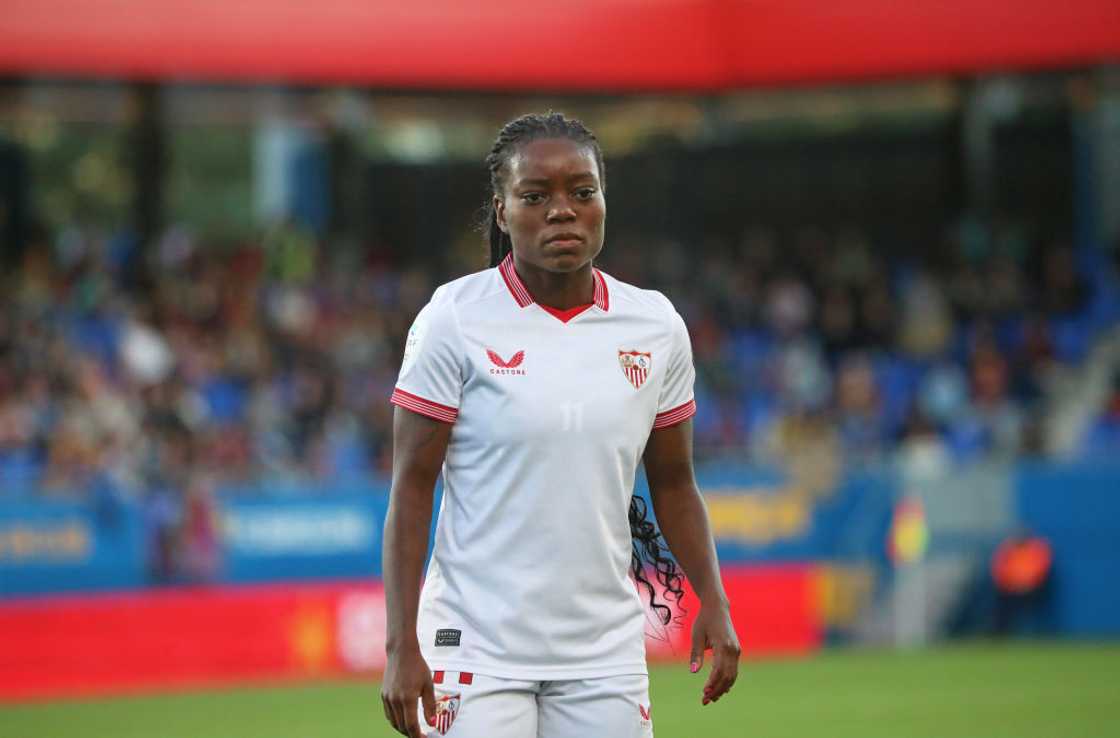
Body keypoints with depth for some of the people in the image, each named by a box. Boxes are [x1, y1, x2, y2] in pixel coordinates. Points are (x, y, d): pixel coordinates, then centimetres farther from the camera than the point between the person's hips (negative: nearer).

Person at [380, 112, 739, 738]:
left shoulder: (656, 326, 6)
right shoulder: (457, 319, -5)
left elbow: (673, 484, 14)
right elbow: (412, 487, -6)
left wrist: (713, 600, 1)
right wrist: (401, 646, -12)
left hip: (605, 656, 4)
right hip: (476, 649, -4)